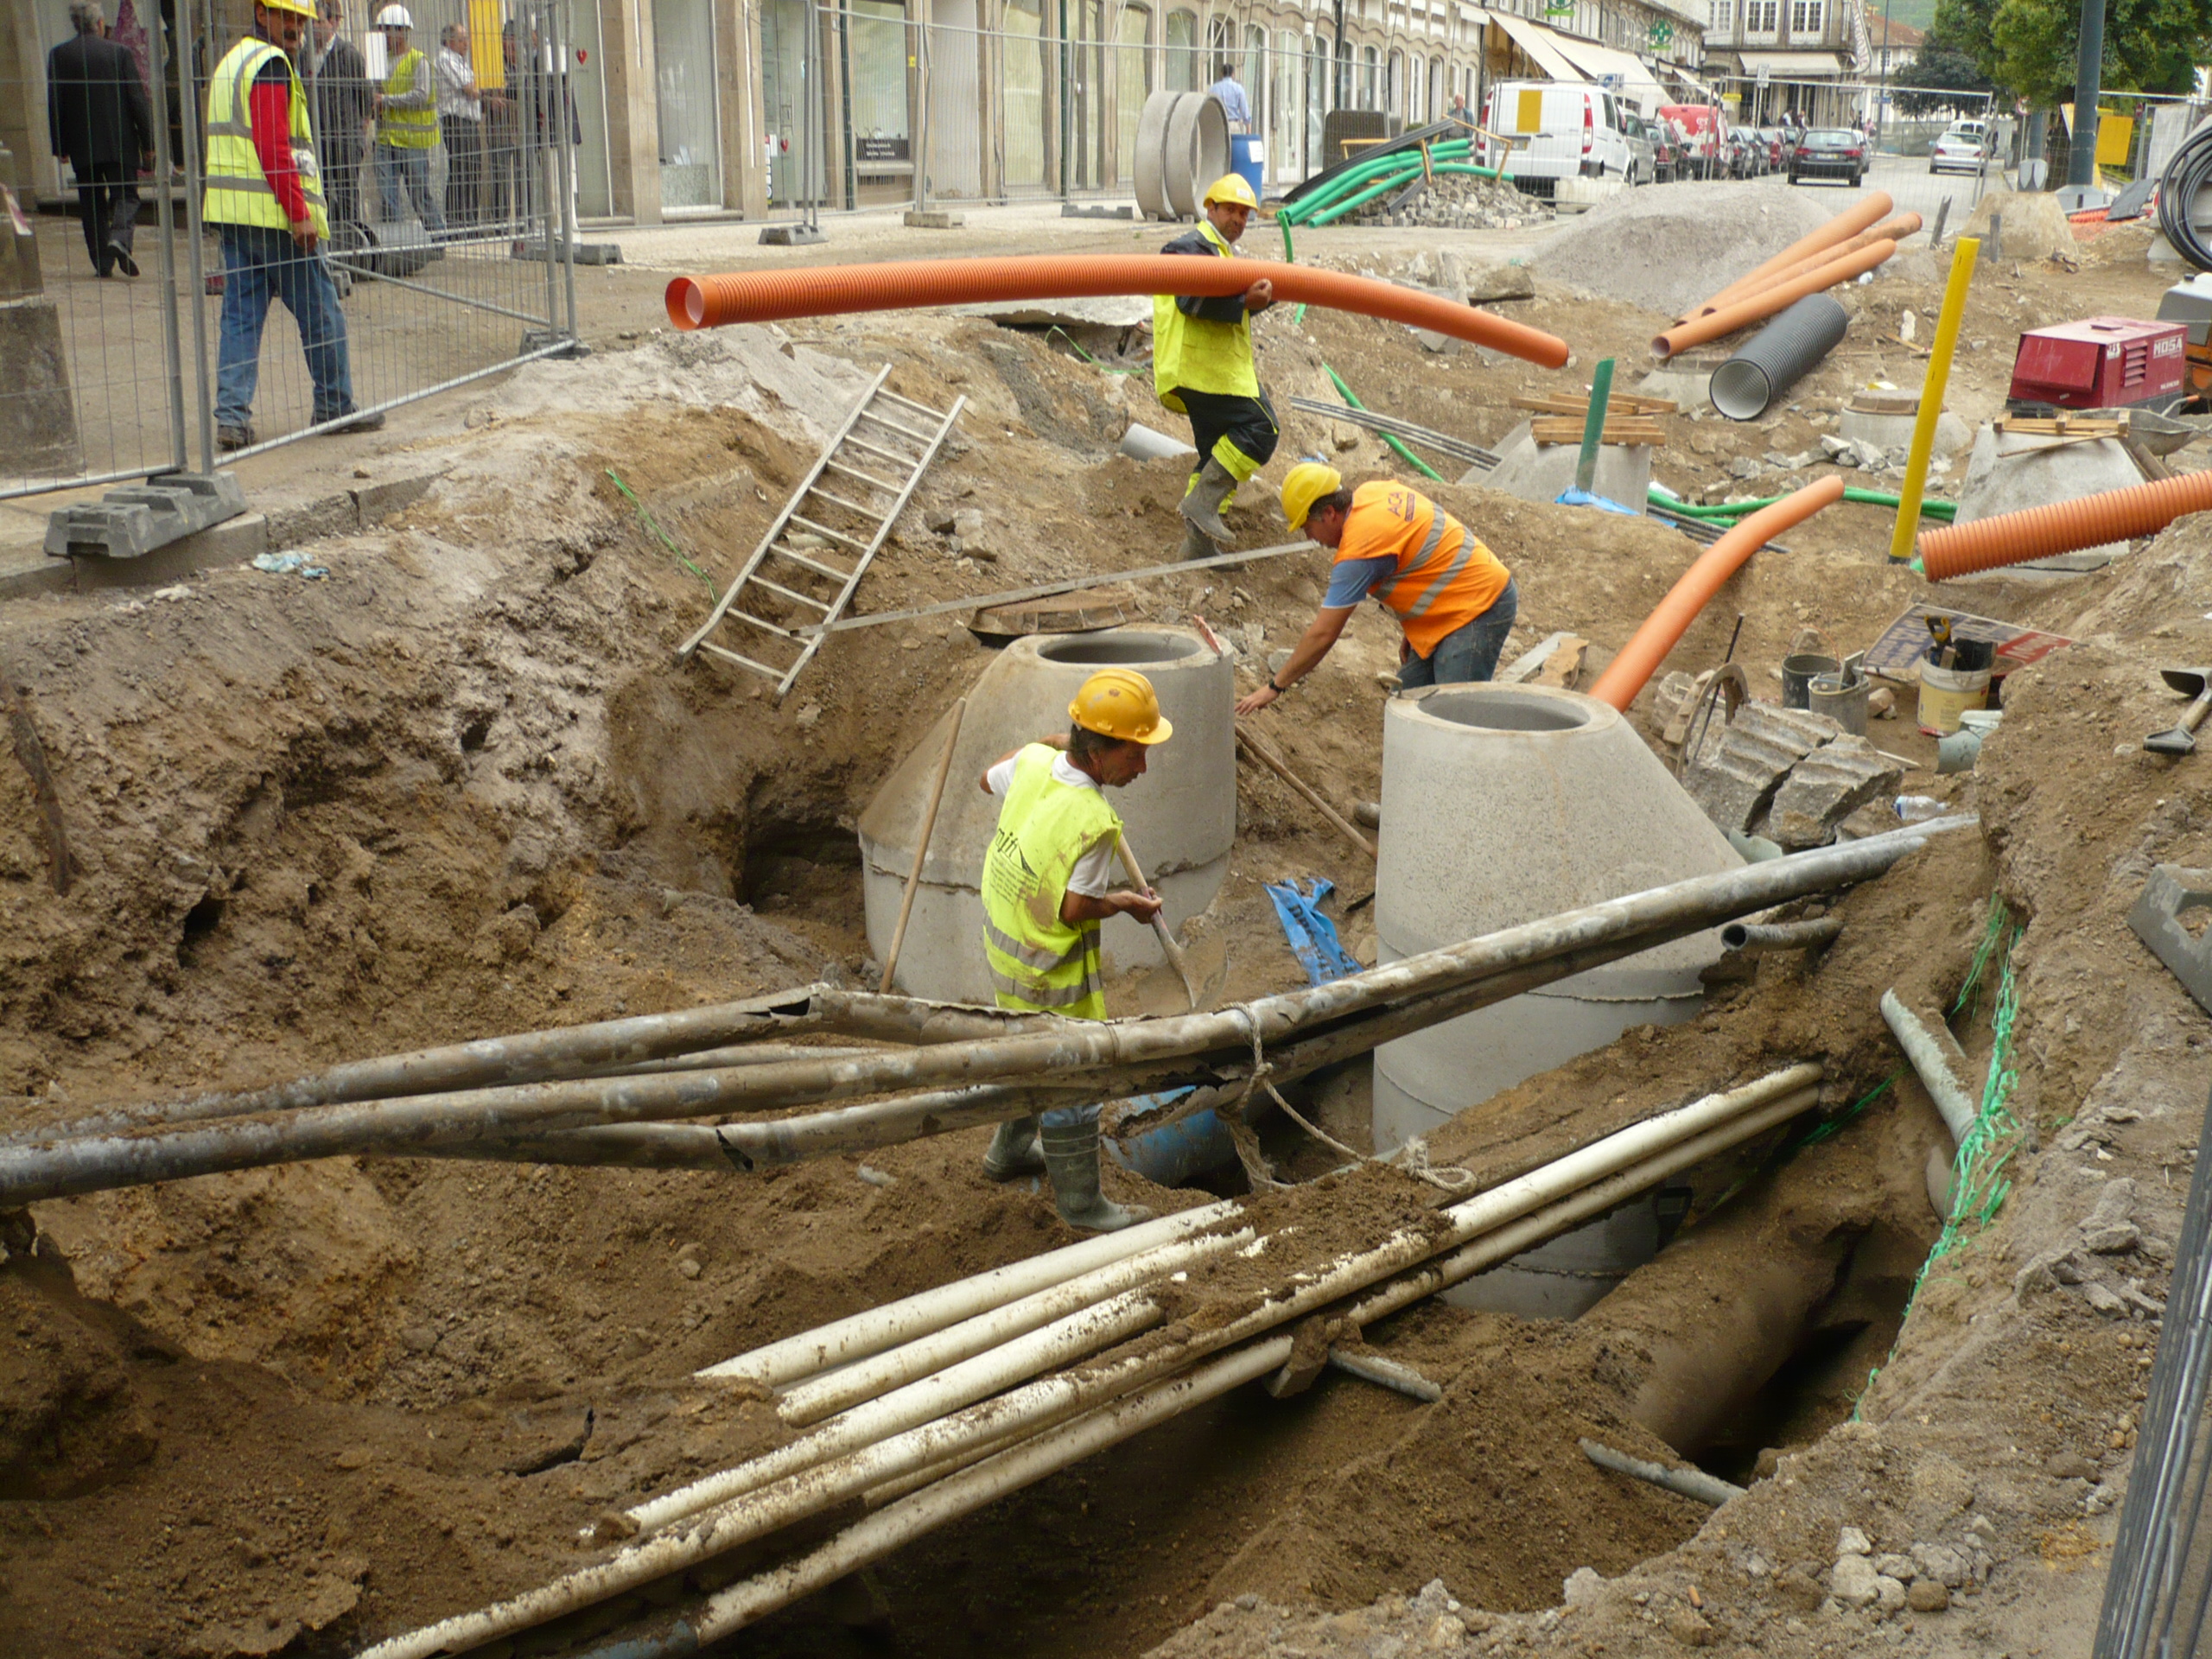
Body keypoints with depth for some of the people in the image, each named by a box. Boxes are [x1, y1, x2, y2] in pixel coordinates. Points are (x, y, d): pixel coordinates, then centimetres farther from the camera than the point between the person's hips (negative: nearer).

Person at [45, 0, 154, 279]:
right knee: (126, 195, 4)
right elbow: (138, 100, -3)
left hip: (81, 145, 2)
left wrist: (59, 146, 7)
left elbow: (54, 104, 1)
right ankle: (120, 237, -24)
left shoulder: (59, 55, 2)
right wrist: (147, 143, 2)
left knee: (92, 202, 9)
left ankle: (103, 262, 5)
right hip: (119, 142, -2)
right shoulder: (119, 53, -3)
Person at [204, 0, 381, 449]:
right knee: (320, 313, 3)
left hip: (231, 211, 9)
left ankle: (232, 415, -2)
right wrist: (300, 213, -17)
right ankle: (335, 408, 12)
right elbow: (274, 148, -18)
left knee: (241, 313, 6)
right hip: (272, 213, -9)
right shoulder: (271, 65, -10)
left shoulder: (230, 63, 20)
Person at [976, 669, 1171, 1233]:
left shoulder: (1032, 762, -10)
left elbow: (990, 779, 13)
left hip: (1004, 943, 9)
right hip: (1051, 971, -9)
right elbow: (1075, 909, -24)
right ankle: (1080, 1201, 20)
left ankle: (1011, 1149, 48)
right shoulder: (1093, 822, -32)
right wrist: (1127, 903, -6)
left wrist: (1048, 741, 23)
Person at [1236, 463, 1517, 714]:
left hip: (1478, 608, -10)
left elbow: (1322, 635, -19)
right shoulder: (1373, 492, 3)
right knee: (1409, 696, 10)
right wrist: (1410, 634, 16)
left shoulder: (1358, 550, -23)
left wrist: (1275, 686, -9)